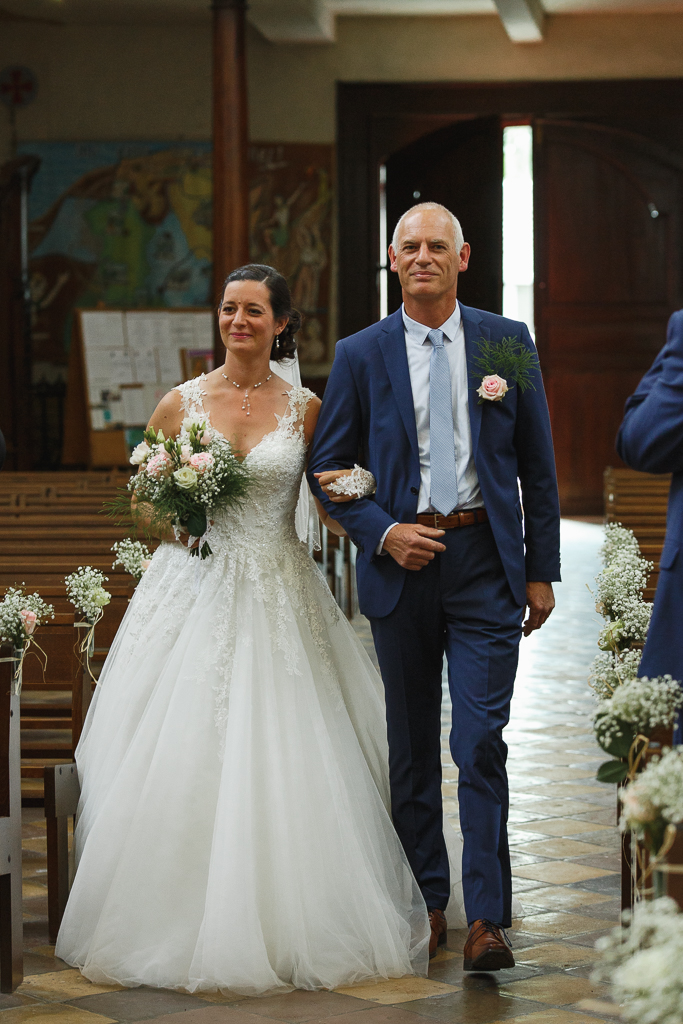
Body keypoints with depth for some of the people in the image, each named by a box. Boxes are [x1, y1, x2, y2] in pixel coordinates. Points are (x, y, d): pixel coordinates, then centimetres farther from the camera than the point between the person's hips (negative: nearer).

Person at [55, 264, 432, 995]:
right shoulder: (181, 403, 4)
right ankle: (180, 925, 9)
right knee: (179, 763, -3)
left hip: (278, 601, 0)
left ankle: (286, 927, 10)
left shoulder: (305, 408, 4)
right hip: (192, 596, 0)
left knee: (283, 766, -3)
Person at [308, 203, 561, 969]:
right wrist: (383, 533, -10)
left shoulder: (507, 341, 4)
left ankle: (487, 919, -6)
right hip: (401, 561, 1)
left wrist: (541, 570, 3)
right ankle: (427, 903, 21)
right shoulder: (360, 354, 3)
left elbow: (537, 465, 6)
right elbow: (326, 468, 5)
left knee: (481, 742, -9)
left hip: (487, 560, -1)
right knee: (411, 746, 10)